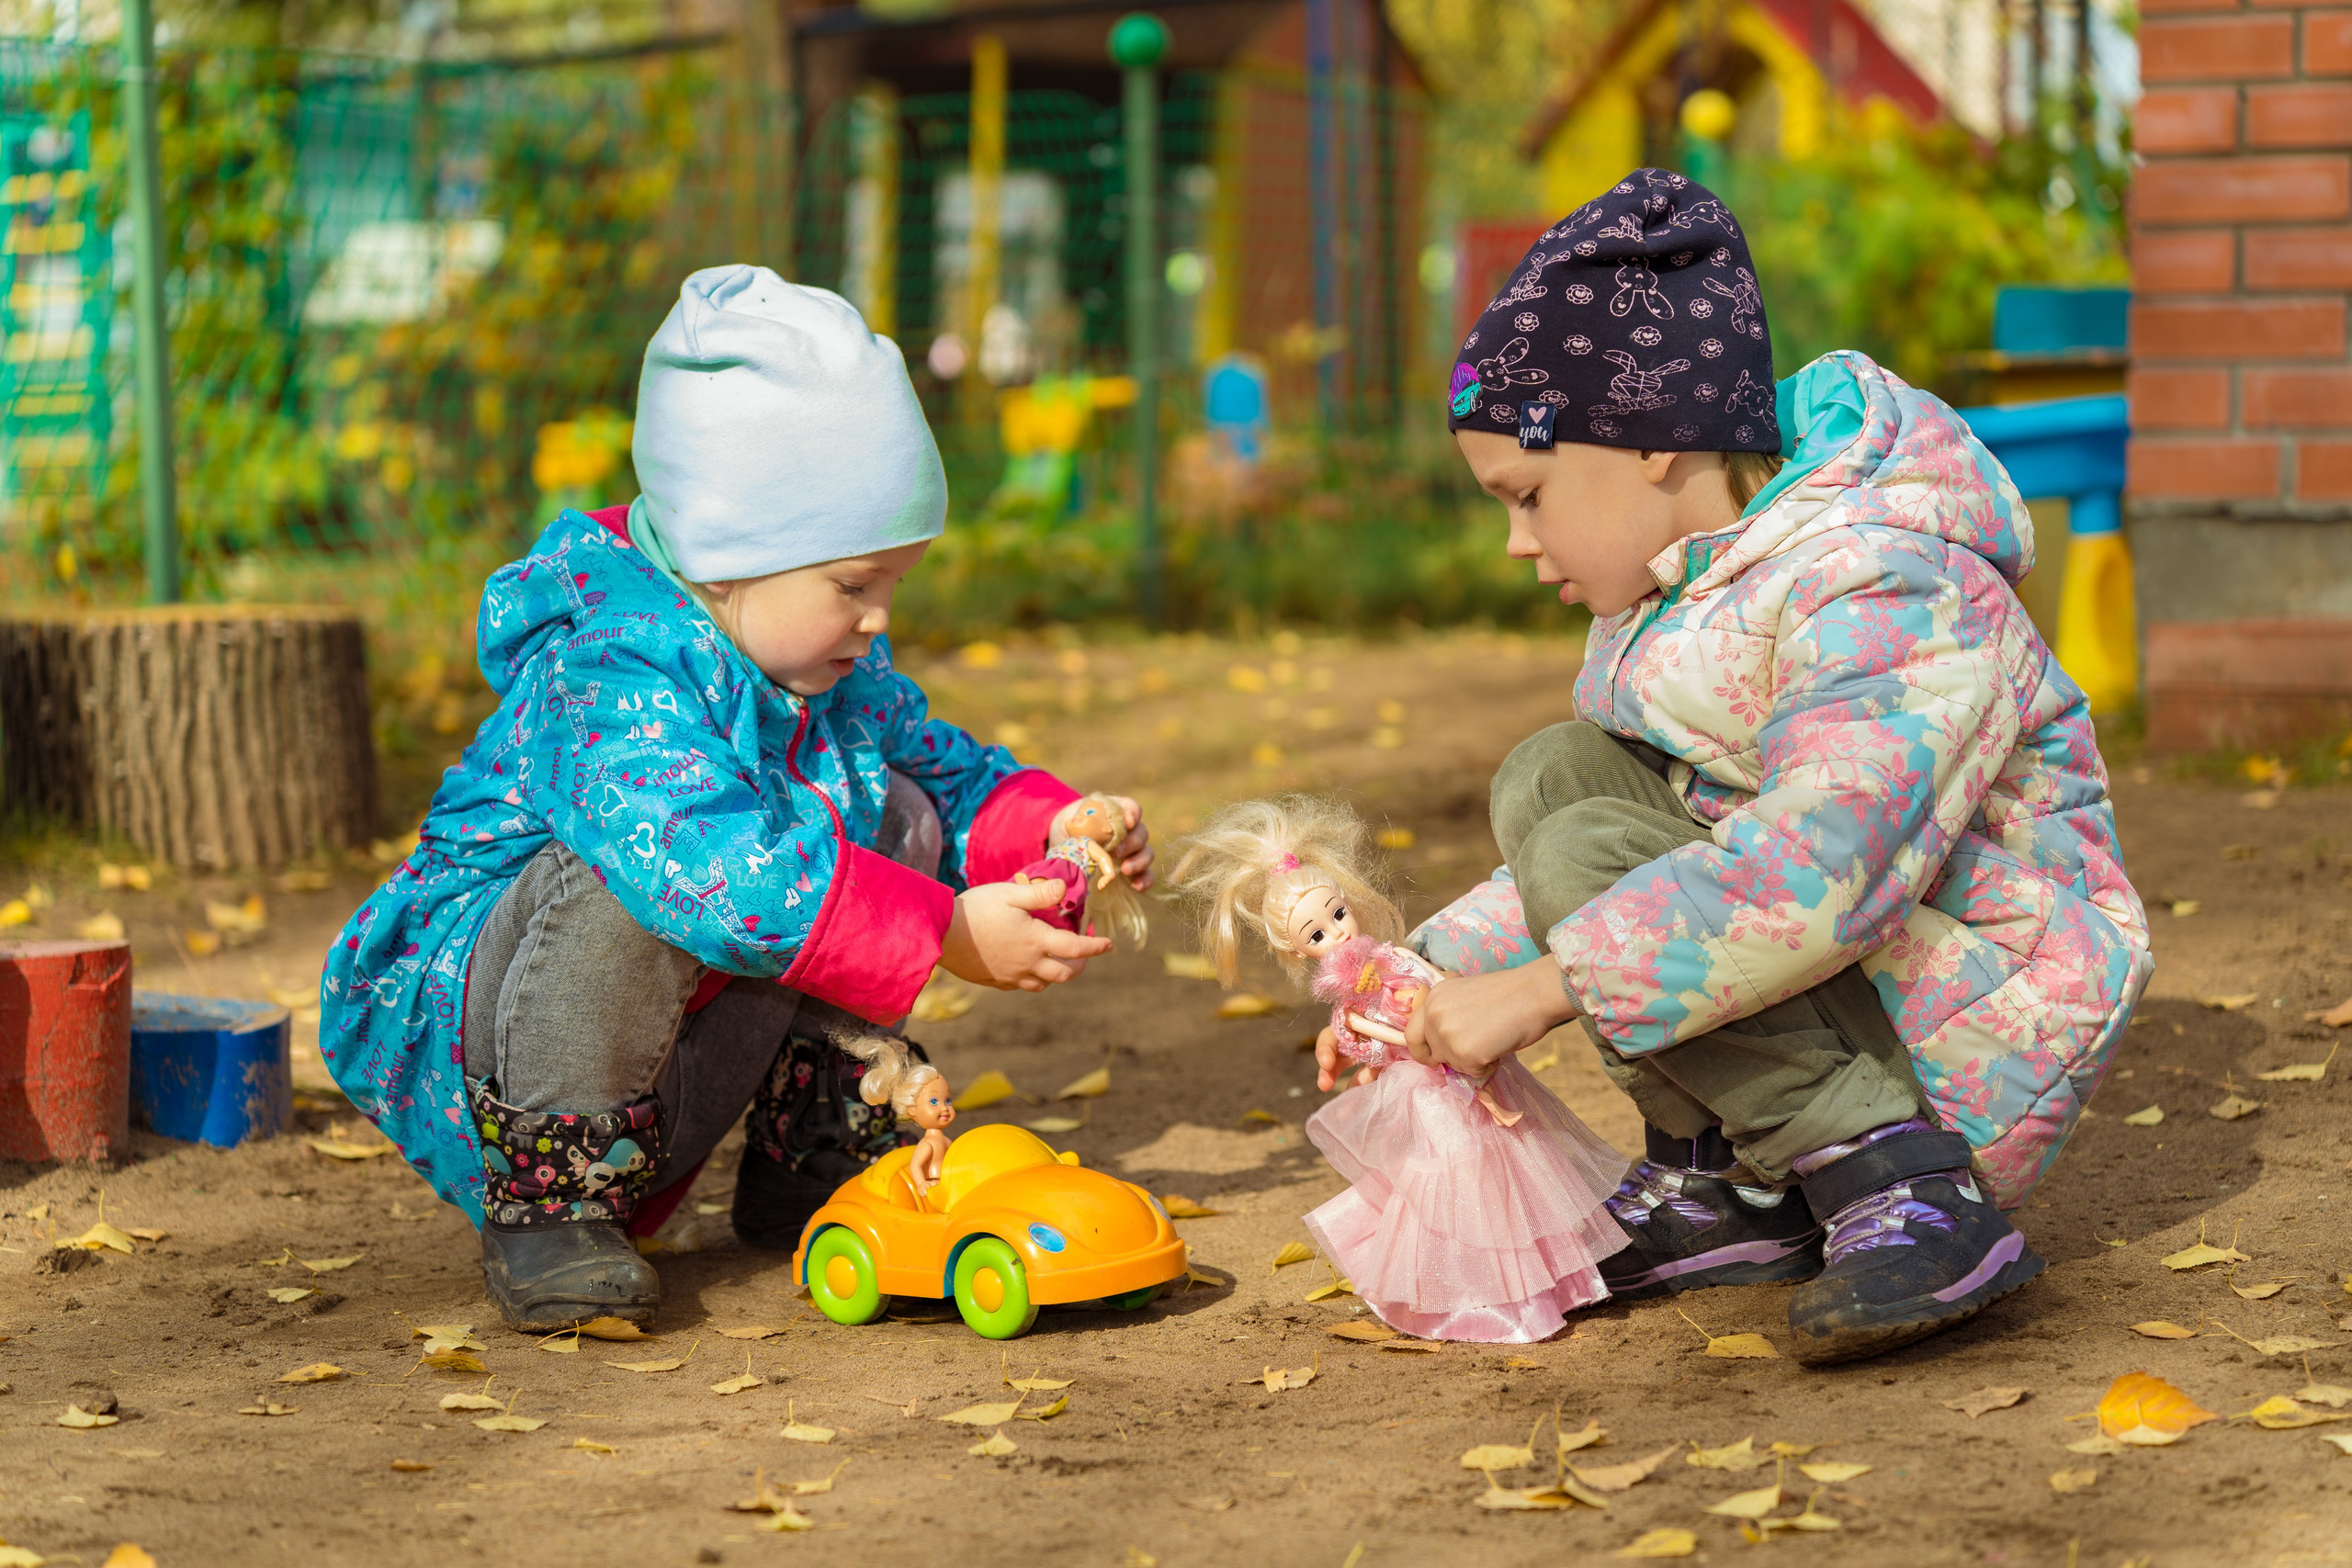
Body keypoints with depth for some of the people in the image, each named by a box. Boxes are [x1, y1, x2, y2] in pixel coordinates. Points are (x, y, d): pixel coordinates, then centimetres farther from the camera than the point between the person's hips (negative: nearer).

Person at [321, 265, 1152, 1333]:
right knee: (624, 885, -38)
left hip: (673, 1080, 8)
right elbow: (716, 866, -44)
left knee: (898, 818, 1)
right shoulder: (612, 678, -28)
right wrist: (947, 938, -41)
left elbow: (953, 776, 15)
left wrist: (1053, 832, -9)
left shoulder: (838, 674, 2)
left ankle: (811, 1167, 8)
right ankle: (545, 1213, -21)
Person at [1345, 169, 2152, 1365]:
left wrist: (1543, 989, -33)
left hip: (1972, 1061, -10)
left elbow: (1821, 870, -36)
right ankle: (1719, 1185, -2)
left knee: (1590, 859, -23)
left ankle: (1903, 1184, -23)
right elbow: (1589, 851, 18)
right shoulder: (1669, 597, 11)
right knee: (1553, 775, 0)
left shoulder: (1885, 595, -22)